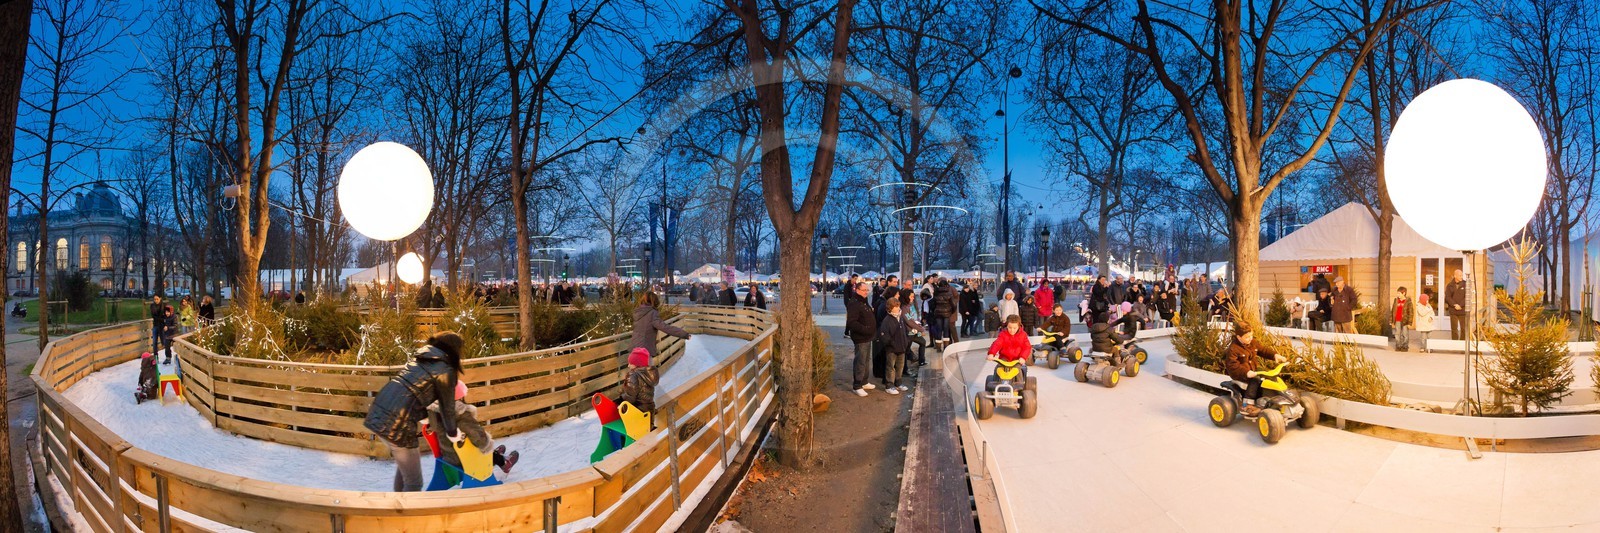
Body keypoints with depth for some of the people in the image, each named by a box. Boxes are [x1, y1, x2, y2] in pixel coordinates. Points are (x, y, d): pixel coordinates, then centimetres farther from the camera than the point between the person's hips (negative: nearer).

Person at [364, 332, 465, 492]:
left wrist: (427, 414, 36)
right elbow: (447, 406, 3)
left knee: (403, 465, 30)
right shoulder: (445, 371, -7)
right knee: (414, 483, 7)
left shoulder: (421, 357, 14)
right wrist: (453, 433, 20)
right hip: (397, 426, -9)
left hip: (378, 415, 9)